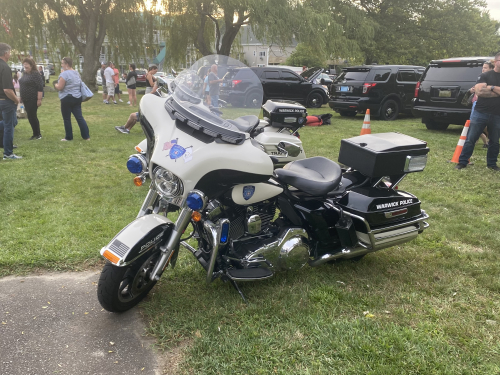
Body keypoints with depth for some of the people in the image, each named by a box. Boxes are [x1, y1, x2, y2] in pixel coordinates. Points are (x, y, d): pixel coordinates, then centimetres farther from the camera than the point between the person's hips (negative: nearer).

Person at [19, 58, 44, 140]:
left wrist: (39, 99, -22)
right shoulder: (25, 74, 13)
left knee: (32, 116, -6)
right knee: (30, 116, 10)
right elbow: (22, 86, 21)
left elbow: (40, 88, -18)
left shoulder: (35, 74, -12)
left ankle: (38, 134, 6)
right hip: (26, 99, 8)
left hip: (33, 99, -8)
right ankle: (35, 134, 17)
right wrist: (21, 97, 19)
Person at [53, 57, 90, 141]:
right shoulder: (77, 73, 12)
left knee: (67, 119, 4)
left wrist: (55, 85, 4)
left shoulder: (64, 74, -14)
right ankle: (86, 136, 2)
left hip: (67, 99, -7)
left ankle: (69, 137, 10)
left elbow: (59, 87, -16)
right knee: (79, 117, 5)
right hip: (77, 97, 7)